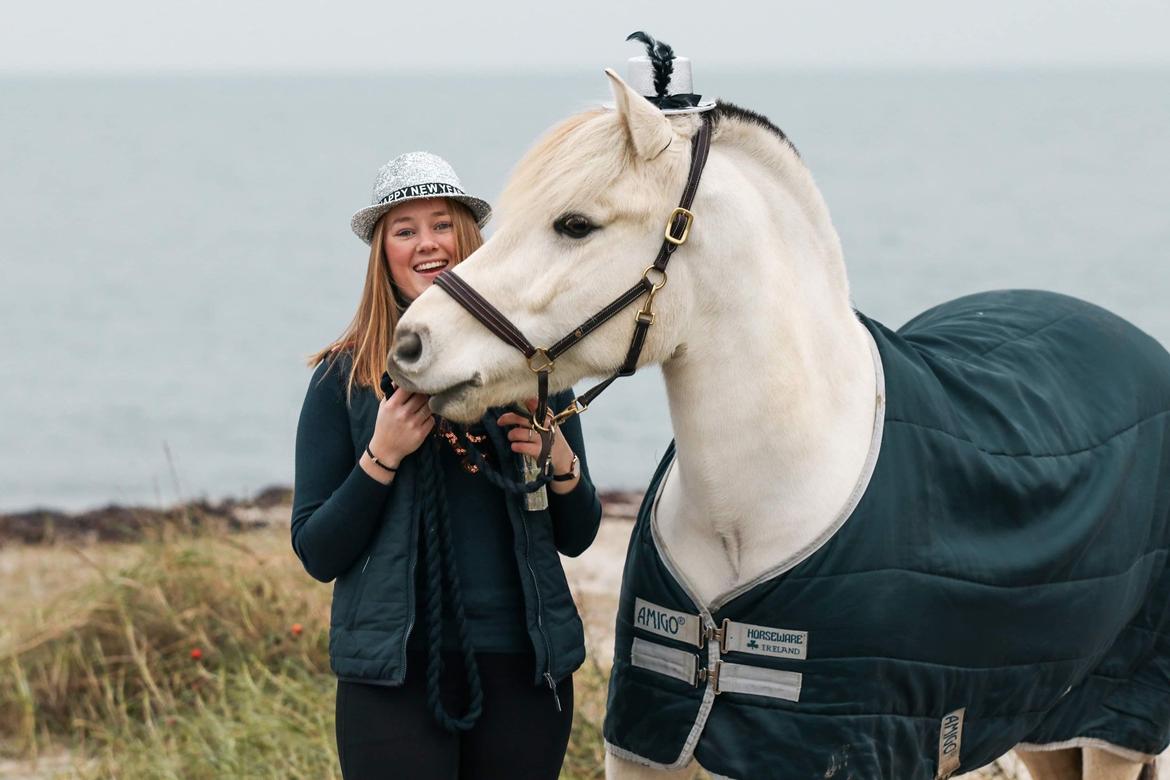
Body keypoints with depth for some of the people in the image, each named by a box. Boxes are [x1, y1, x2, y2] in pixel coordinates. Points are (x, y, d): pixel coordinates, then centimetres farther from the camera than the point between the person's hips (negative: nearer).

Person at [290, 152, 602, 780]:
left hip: (521, 659, 2)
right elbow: (317, 556, -2)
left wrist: (561, 464, -8)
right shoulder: (343, 379, 0)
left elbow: (576, 538, 11)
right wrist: (382, 455, -14)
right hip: (395, 669, -2)